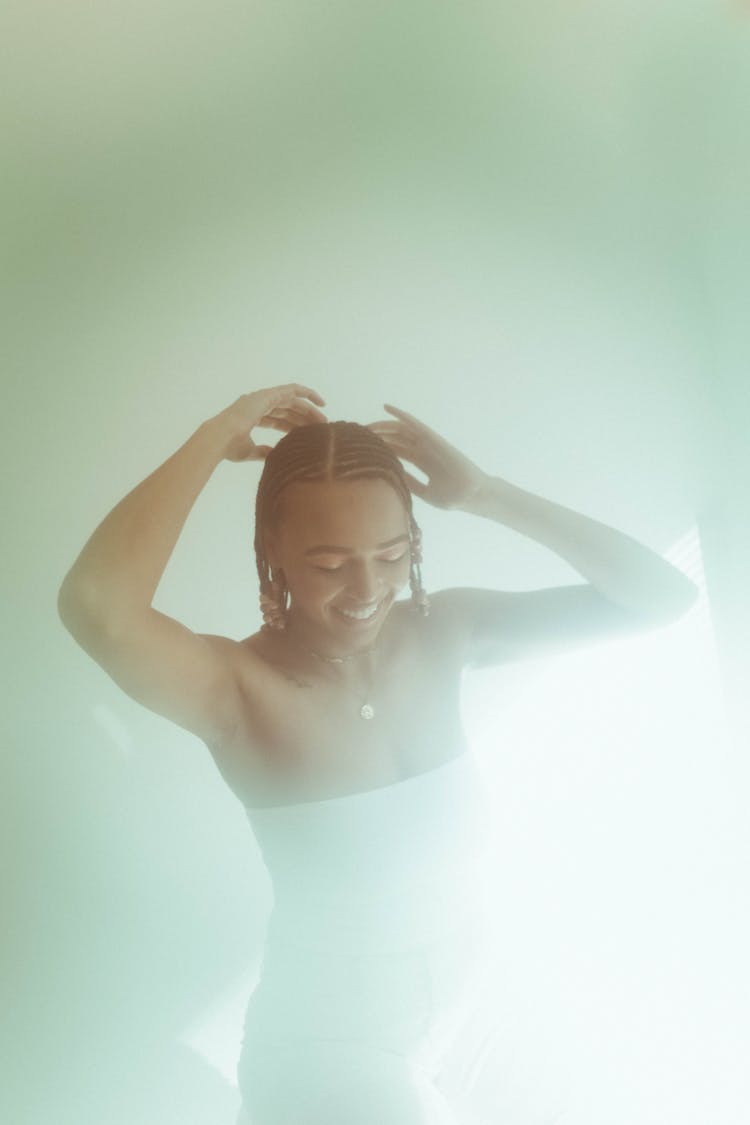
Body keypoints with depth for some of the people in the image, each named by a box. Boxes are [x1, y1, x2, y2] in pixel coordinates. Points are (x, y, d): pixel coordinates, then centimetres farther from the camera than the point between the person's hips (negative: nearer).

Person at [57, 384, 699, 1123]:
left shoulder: (444, 632, -13)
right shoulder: (239, 687, -25)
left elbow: (662, 597, -17)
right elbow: (95, 608, -45)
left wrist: (482, 494, -23)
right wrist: (217, 435, -33)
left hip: (470, 980, 5)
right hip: (329, 1038, -4)